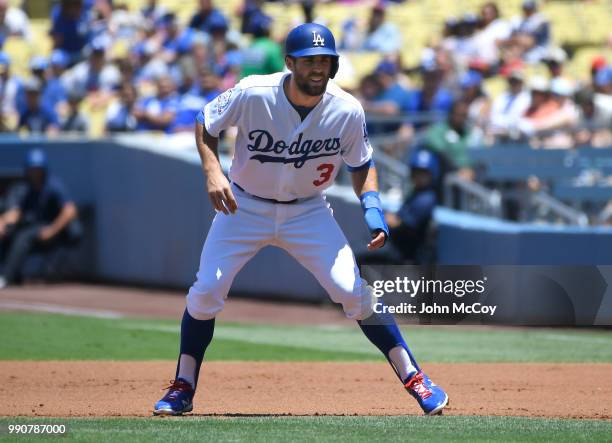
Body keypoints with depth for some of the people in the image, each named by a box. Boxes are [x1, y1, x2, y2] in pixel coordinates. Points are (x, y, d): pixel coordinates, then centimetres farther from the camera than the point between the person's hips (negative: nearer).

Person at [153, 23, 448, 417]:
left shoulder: (348, 111, -16)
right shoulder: (252, 94, -22)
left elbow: (361, 164, 1)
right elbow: (206, 125, -6)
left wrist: (372, 206, -17)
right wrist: (213, 172, -23)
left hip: (308, 212, 0)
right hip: (244, 207, 0)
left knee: (356, 292, -12)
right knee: (206, 292, -10)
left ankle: (414, 377, -1)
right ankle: (183, 389, 8)